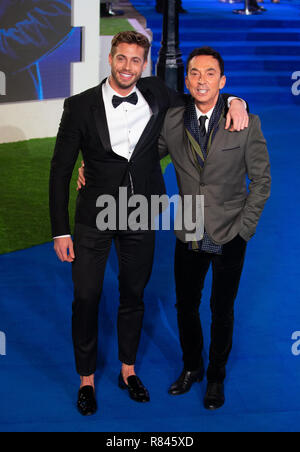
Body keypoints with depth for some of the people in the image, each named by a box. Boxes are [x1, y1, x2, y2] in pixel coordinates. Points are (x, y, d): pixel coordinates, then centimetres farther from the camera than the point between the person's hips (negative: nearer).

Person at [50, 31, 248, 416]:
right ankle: (87, 379, 25)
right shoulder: (80, 106, -8)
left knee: (133, 296, 16)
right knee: (86, 298, 5)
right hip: (95, 218, -2)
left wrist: (233, 101, -8)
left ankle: (128, 371, 35)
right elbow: (61, 169, -6)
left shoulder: (156, 94, -1)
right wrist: (61, 230, -10)